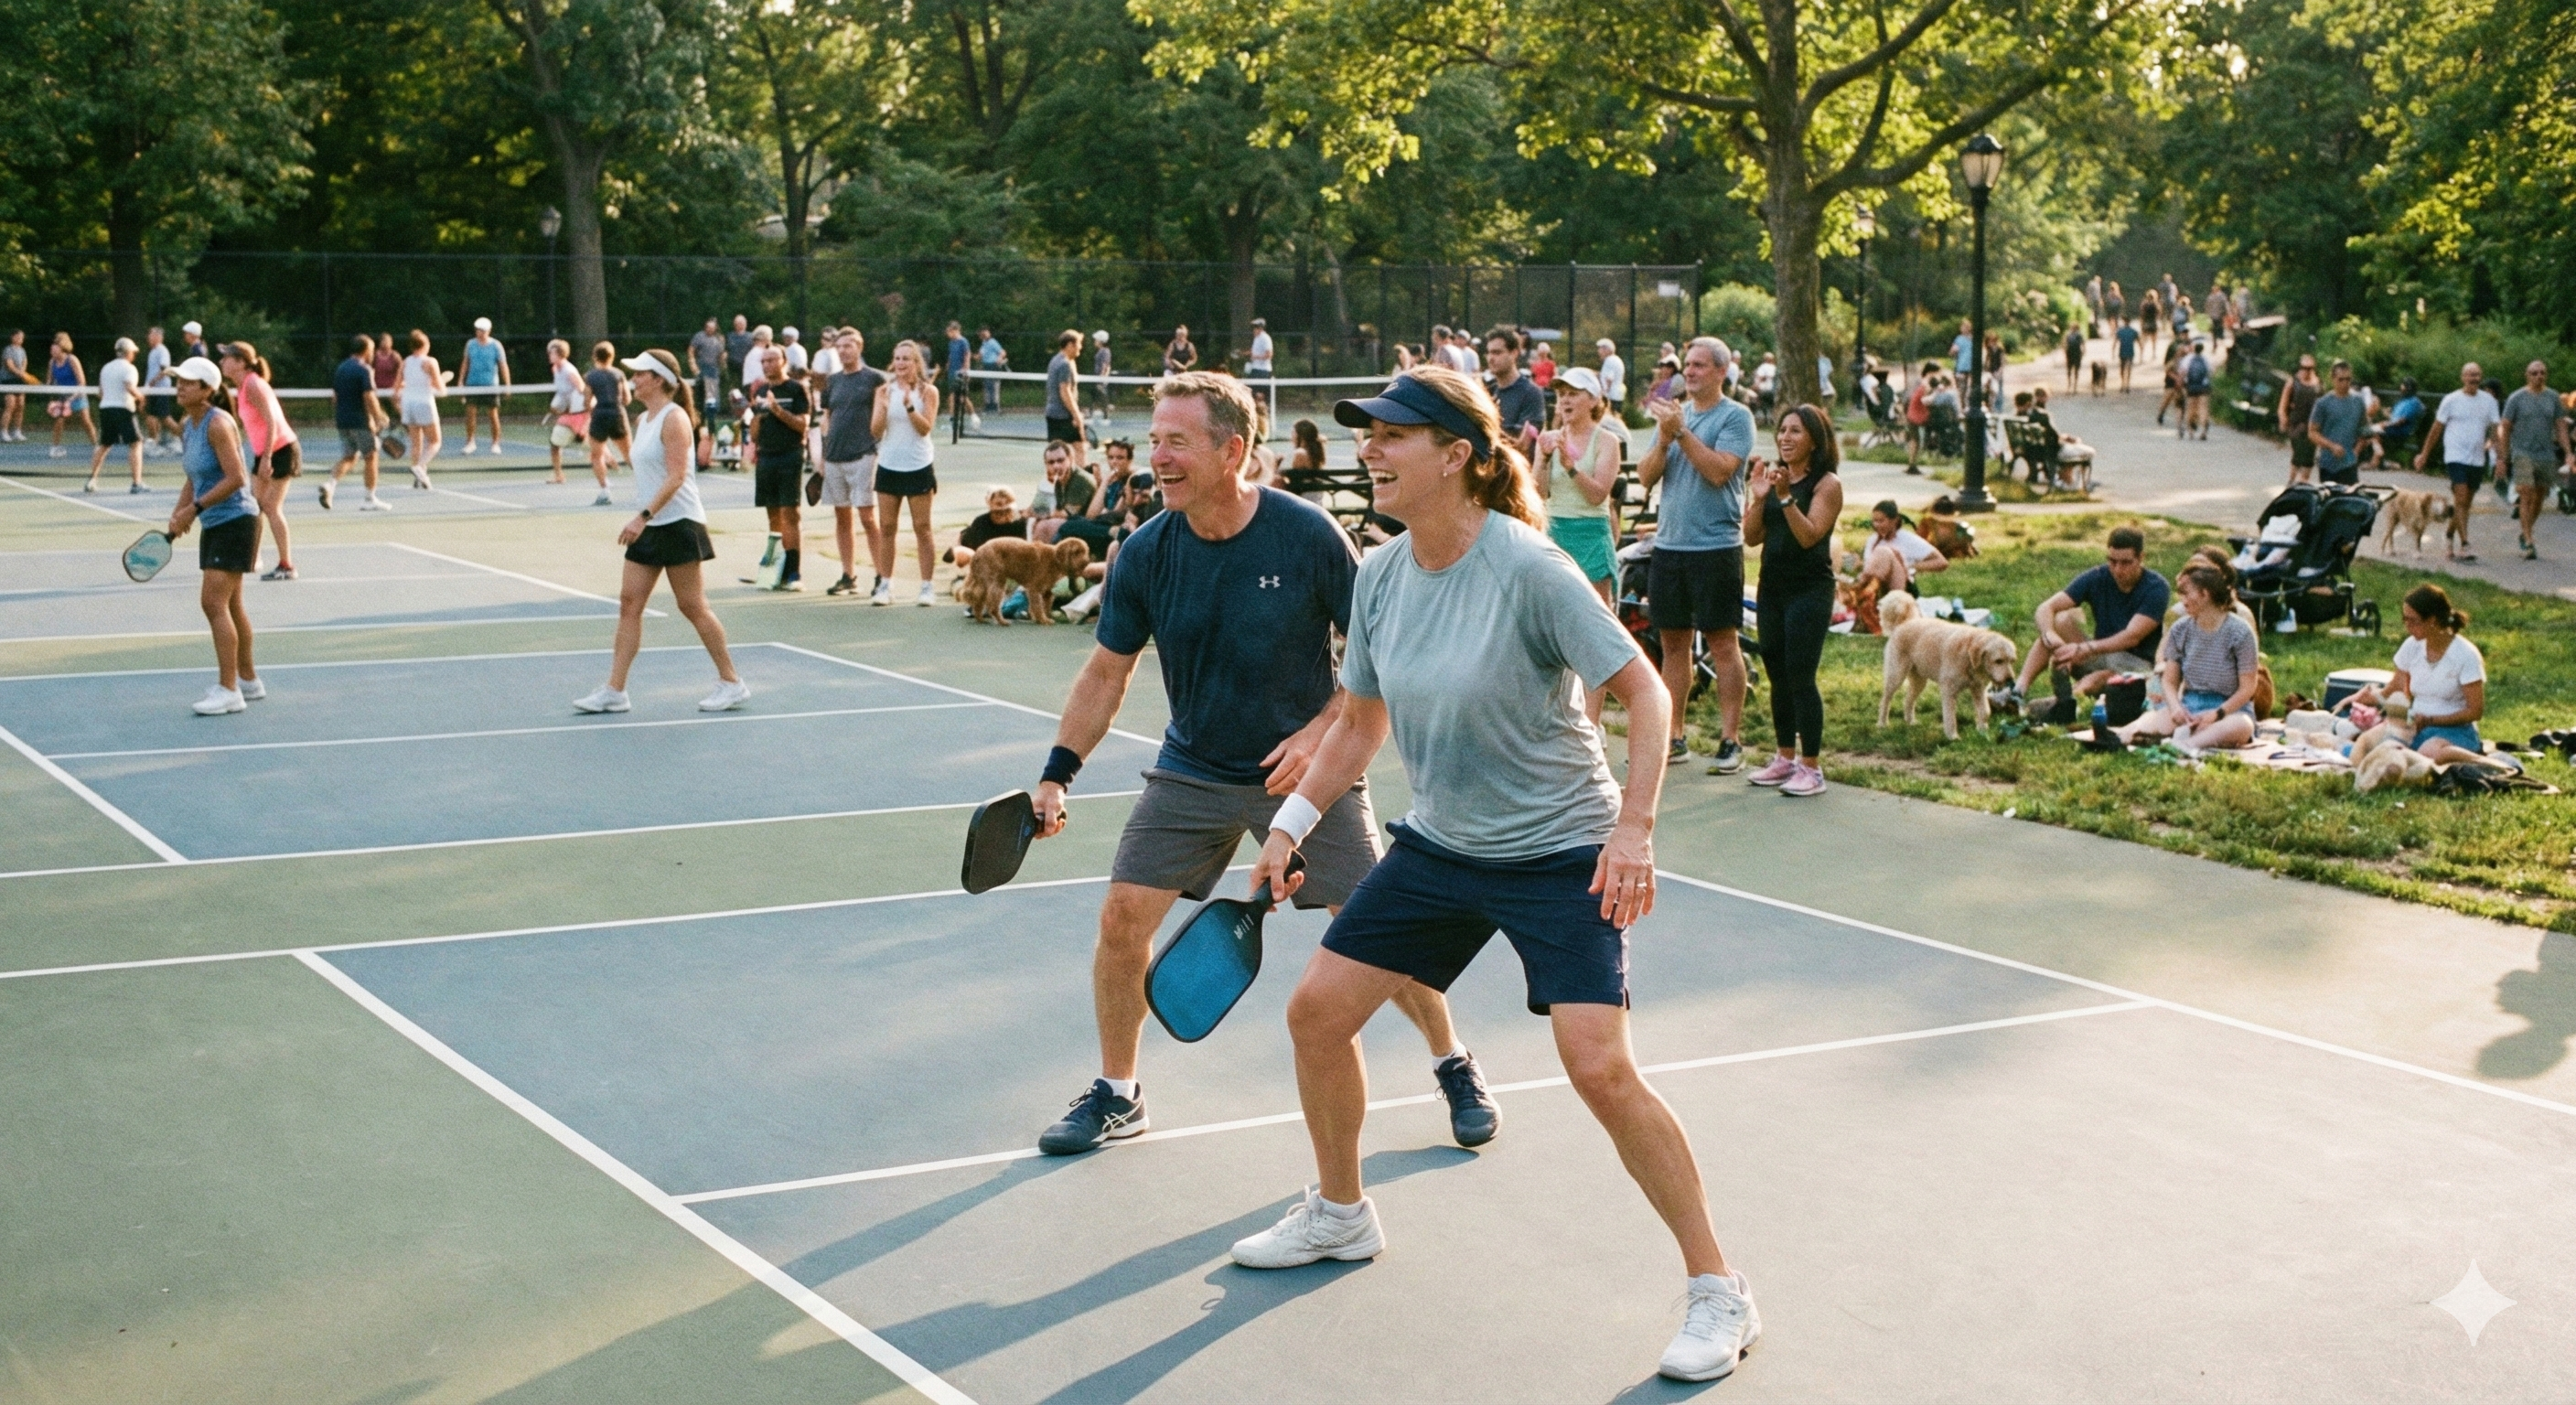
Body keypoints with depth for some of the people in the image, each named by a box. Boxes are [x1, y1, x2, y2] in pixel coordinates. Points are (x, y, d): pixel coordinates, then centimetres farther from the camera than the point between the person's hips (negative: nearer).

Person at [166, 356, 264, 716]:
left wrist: (194, 508, -23)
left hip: (234, 520, -9)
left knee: (214, 602, -14)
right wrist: (179, 512, 0)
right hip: (212, 524, 9)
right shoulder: (186, 425, 8)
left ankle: (229, 690, -11)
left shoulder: (217, 424, -18)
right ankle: (248, 680, 28)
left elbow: (235, 478, -24)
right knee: (229, 605, 16)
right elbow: (193, 478, 15)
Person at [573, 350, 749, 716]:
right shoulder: (643, 420, 14)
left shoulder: (674, 418, -13)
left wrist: (644, 516, -28)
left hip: (678, 524, -9)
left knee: (692, 606, -3)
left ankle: (732, 683, 8)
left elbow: (676, 476, -21)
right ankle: (614, 691, 2)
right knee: (629, 603, 2)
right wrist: (643, 520, 18)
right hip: (649, 526, 9)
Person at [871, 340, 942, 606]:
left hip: (918, 467, -2)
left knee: (922, 528, 1)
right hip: (888, 466, 2)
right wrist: (884, 406, -19)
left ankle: (926, 587, 4)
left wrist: (909, 406, -24)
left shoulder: (928, 391, -2)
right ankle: (886, 586, 11)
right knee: (887, 527, 4)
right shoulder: (884, 390, 3)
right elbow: (876, 430, -2)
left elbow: (925, 428, -11)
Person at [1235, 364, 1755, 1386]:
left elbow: (1645, 693, -18)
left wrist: (1634, 825, -26)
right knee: (1317, 1010, 7)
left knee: (1599, 1066, -18)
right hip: (1438, 845, 7)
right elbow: (1361, 720, 13)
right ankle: (1340, 1213, 32)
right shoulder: (1379, 576, -2)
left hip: (1560, 854, -7)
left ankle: (1718, 1291, -2)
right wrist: (1294, 823, 8)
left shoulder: (1528, 569, -22)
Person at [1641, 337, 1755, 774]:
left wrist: (1681, 431, -18)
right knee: (1673, 643, 10)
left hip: (1716, 546, -6)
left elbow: (1718, 470, -18)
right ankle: (1673, 737, 17)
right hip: (1668, 543, 6)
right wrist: (1663, 438, -10)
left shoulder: (1735, 417, -5)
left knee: (1722, 644, -2)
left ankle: (1730, 740, 3)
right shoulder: (1674, 413, 12)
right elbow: (1646, 476, 6)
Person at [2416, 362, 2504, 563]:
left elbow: (2495, 430, 5)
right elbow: (2436, 429, 3)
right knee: (2461, 501, -14)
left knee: (2465, 504, 11)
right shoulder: (2451, 400, -2)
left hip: (2478, 461, 4)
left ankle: (2449, 535, 31)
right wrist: (2424, 455, 3)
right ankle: (2464, 545, -17)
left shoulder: (2489, 401, 8)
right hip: (2456, 457, -4)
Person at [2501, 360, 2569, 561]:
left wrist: (2568, 454, -2)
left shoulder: (2553, 398, 7)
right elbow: (2506, 429, 2)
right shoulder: (2516, 398, -1)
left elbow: (2561, 427, 7)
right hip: (2523, 454, -4)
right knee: (2527, 496, -13)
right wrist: (2504, 457, -1)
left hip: (2546, 455, 4)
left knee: (2539, 499, 10)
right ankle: (2528, 544, -14)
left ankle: (2525, 535, 29)